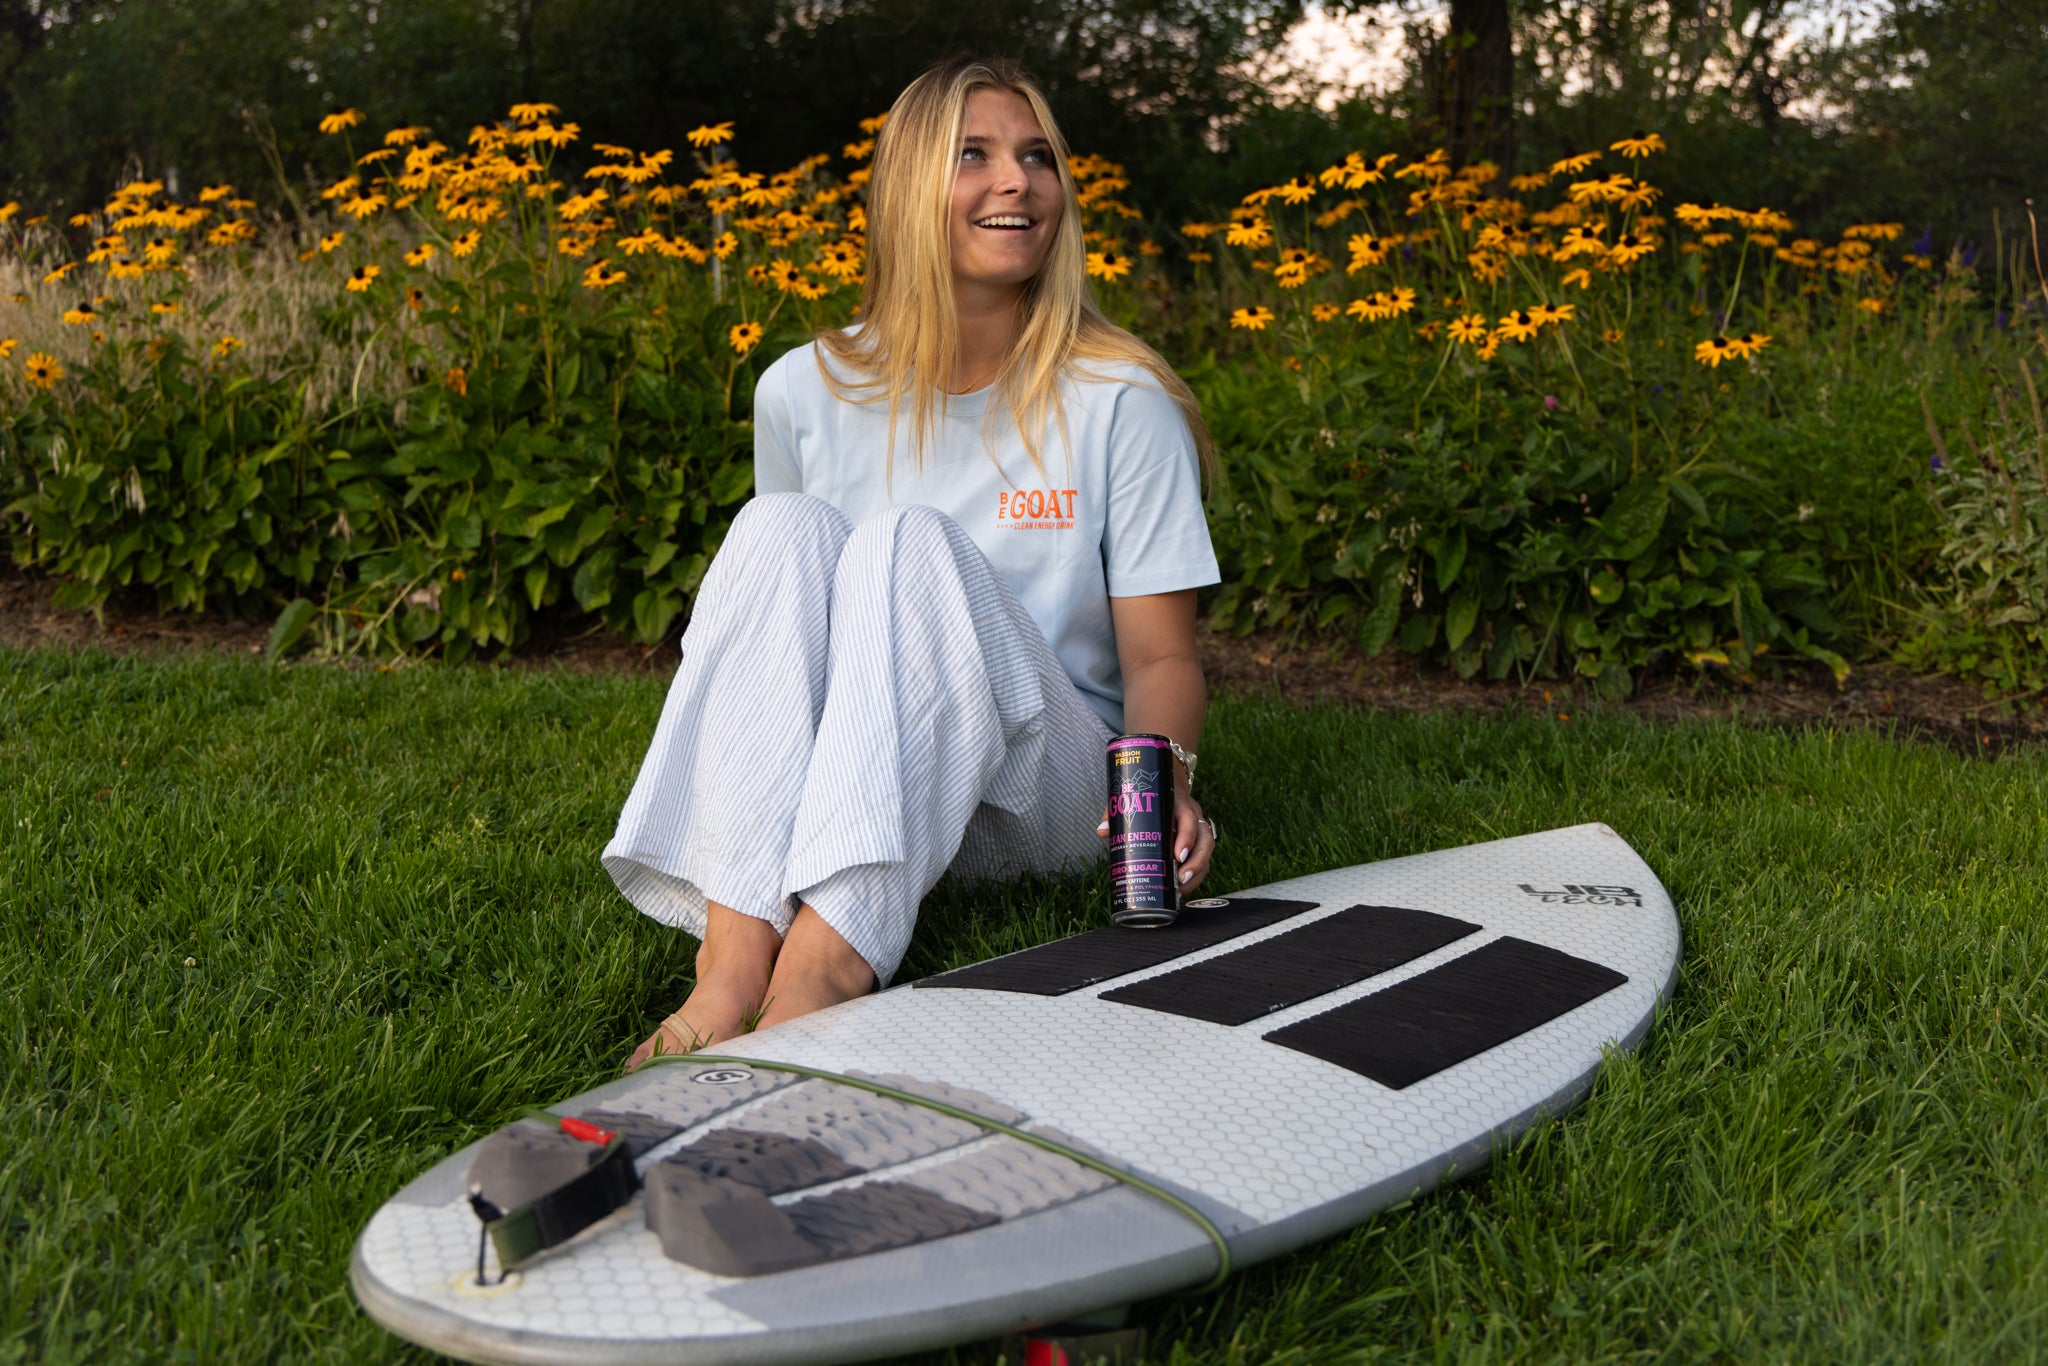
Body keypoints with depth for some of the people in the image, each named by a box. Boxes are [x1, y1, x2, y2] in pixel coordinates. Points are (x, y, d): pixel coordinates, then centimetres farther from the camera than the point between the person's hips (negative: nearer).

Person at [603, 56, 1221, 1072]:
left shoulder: (1122, 403, -2)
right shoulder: (803, 394, 5)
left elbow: (1163, 656, -3)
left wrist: (1166, 774, -25)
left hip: (1041, 797, -2)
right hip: (833, 786, 2)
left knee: (911, 542, -29)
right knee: (783, 529, -25)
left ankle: (827, 968, -47)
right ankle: (735, 956, -41)